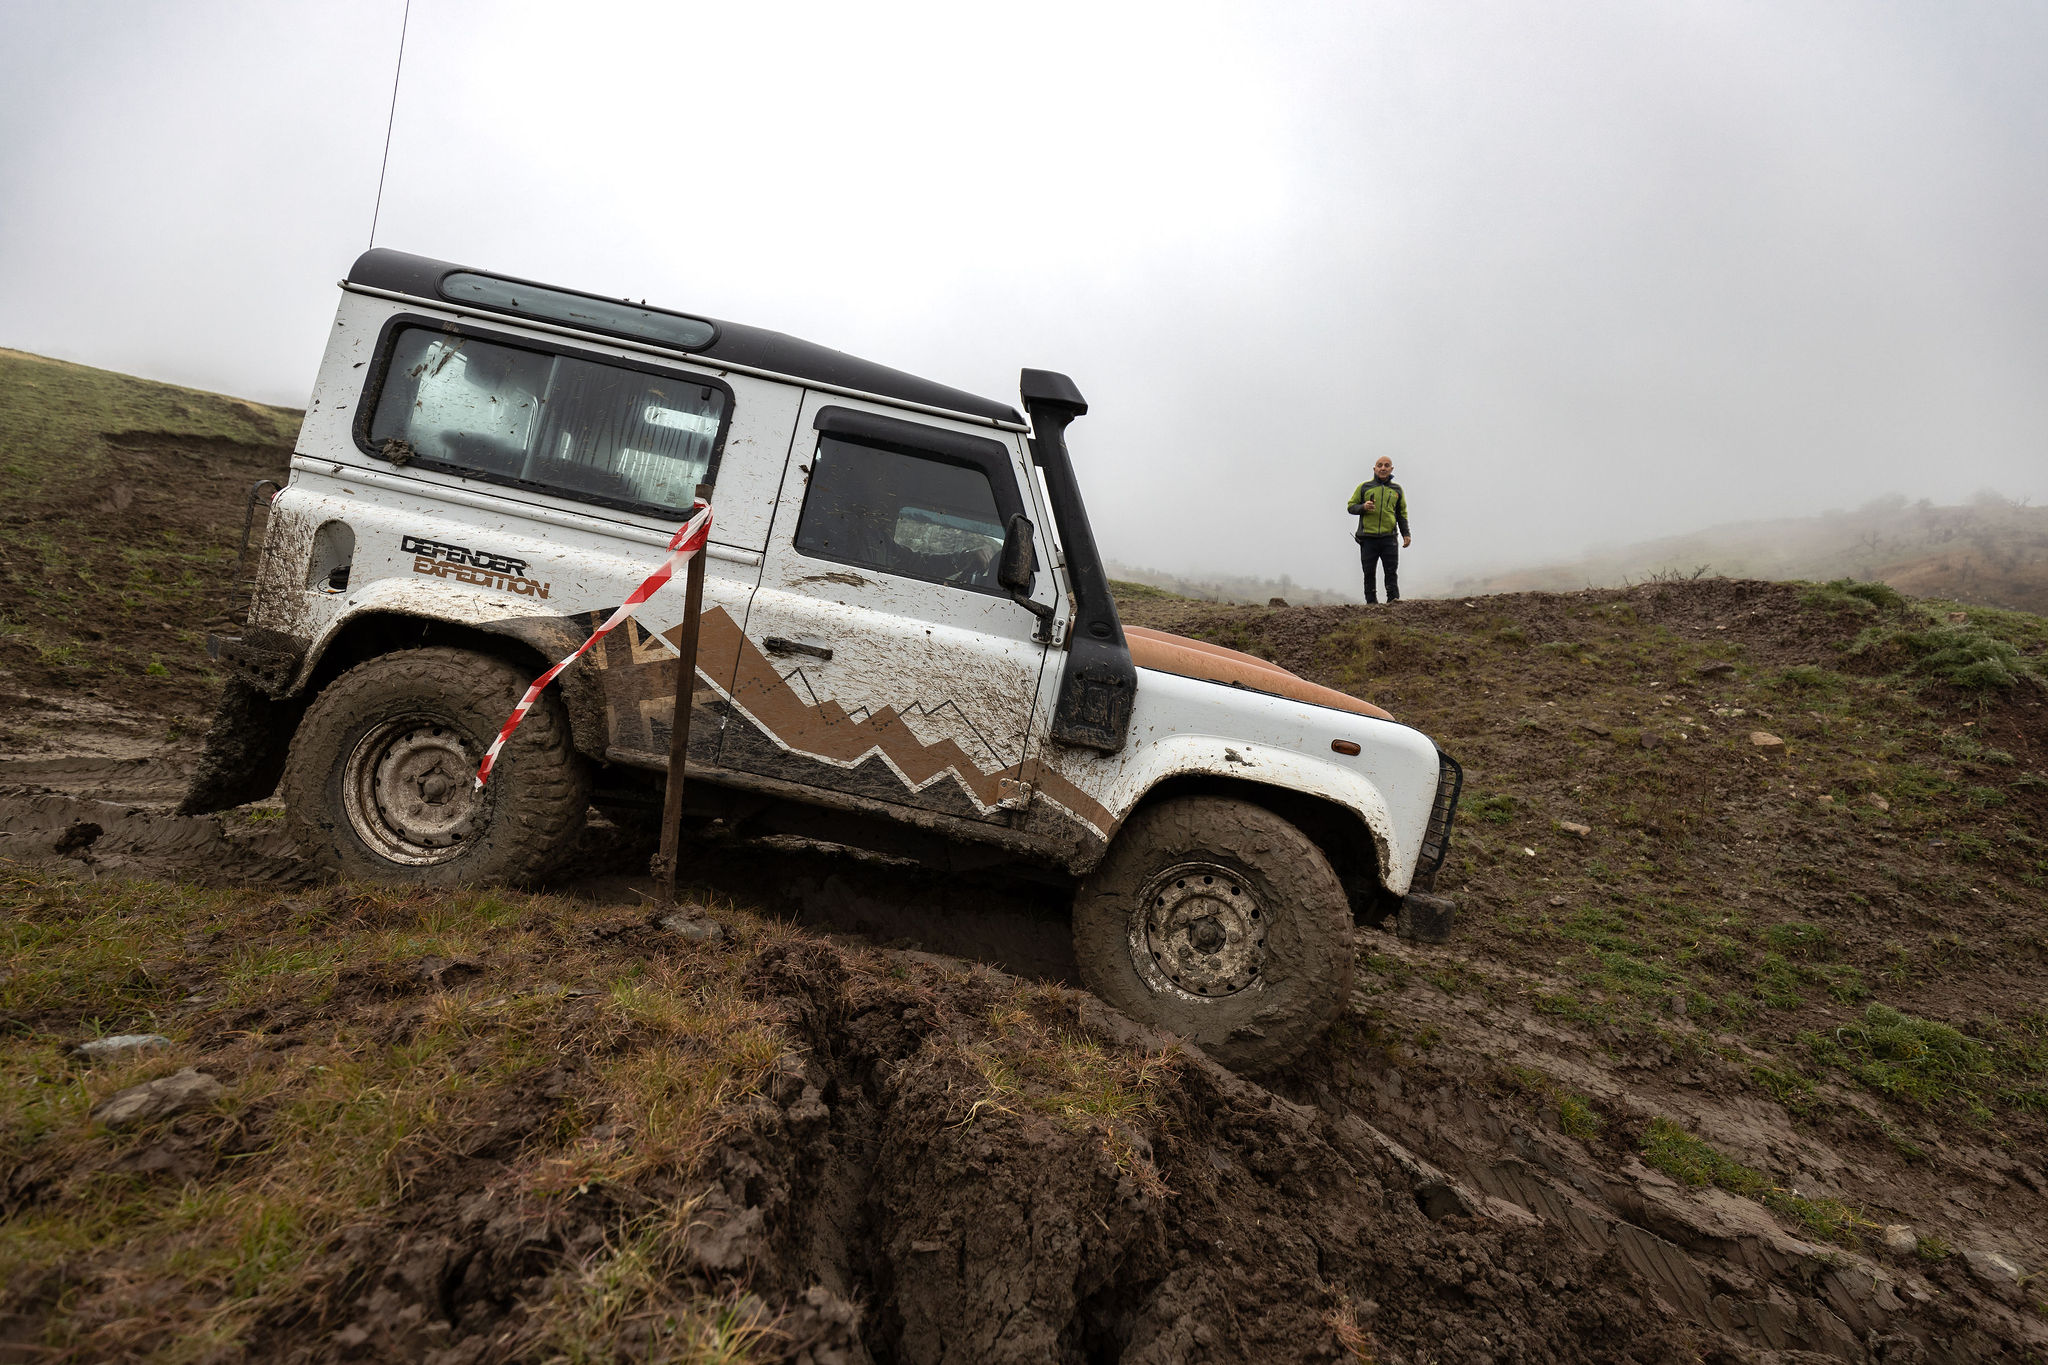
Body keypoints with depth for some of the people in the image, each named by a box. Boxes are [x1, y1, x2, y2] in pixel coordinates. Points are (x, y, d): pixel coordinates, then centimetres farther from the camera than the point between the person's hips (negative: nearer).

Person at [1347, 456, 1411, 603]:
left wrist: (1406, 534, 10)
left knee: (1391, 571, -6)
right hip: (1368, 538, -1)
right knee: (1369, 572, 0)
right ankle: (1371, 602, 4)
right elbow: (1350, 506, 10)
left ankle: (1393, 598, -5)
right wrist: (1363, 507, -11)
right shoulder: (1364, 487, 10)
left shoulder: (1397, 489, 16)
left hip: (1389, 538, 1)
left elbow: (1402, 513, 20)